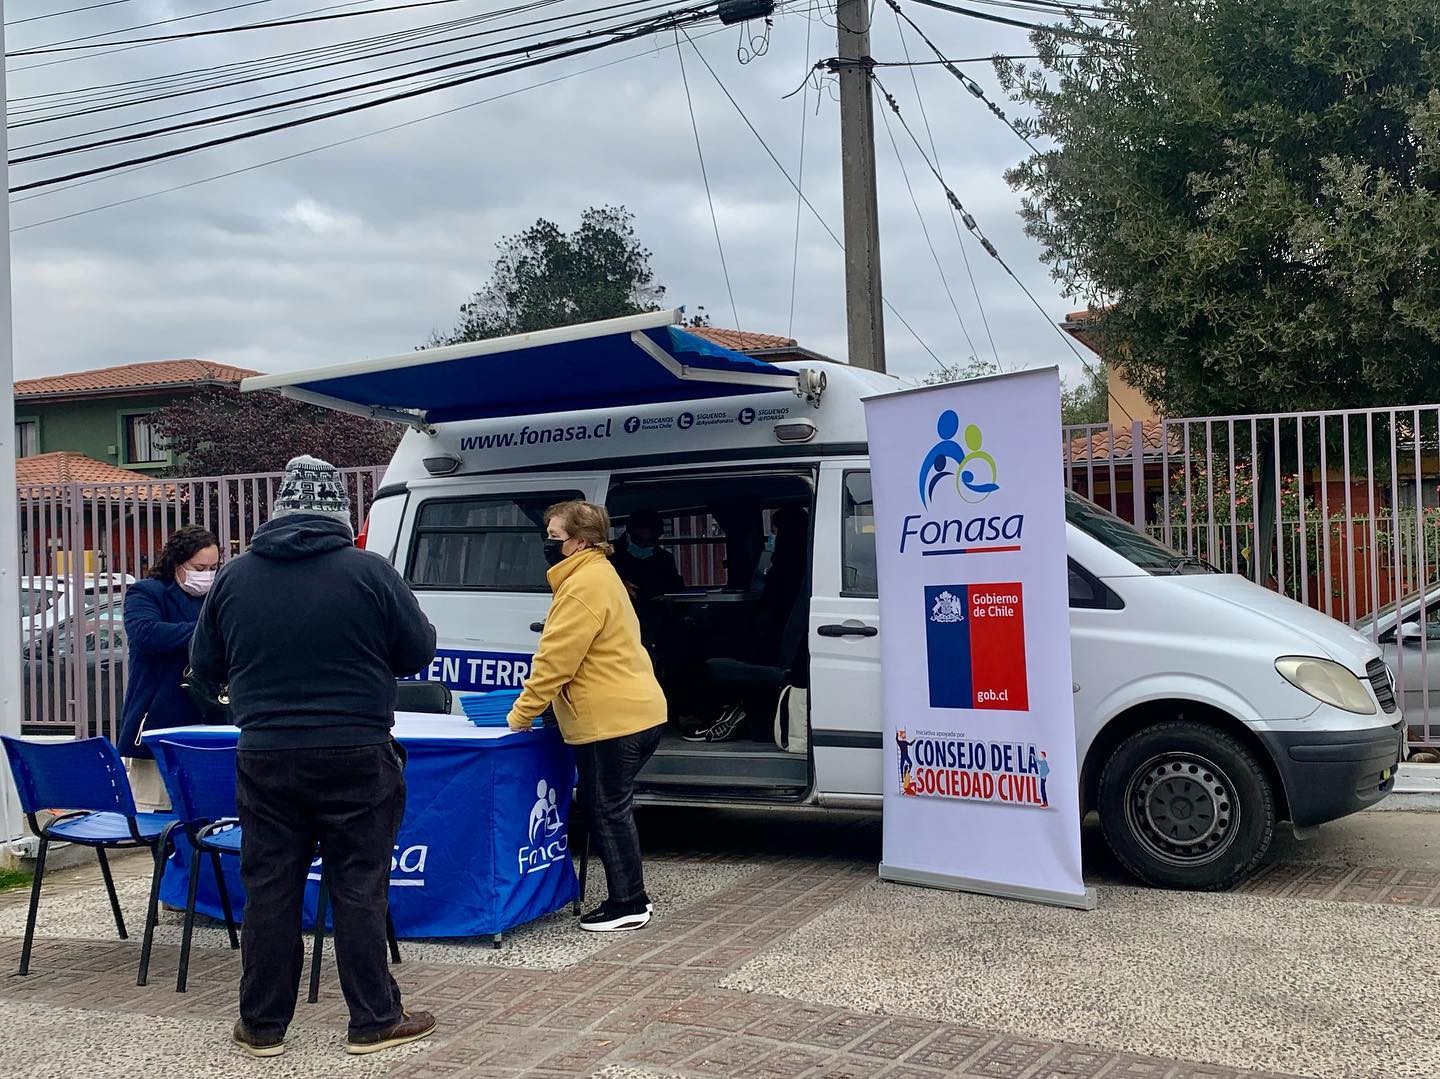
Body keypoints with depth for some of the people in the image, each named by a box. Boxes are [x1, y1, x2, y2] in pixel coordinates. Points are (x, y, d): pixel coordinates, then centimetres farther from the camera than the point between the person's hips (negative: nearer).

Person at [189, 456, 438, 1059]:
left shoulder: (234, 577, 1)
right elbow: (418, 652, -3)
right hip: (354, 757, -3)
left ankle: (262, 1026, 19)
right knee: (359, 889, 5)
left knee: (269, 889, 11)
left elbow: (205, 664, 11)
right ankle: (374, 1021, 14)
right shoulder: (368, 572, -10)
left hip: (264, 757, 3)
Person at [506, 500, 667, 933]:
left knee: (608, 809, -1)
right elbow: (560, 655, 24)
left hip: (613, 720, -11)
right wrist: (531, 708, 23)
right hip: (635, 713, 11)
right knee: (611, 807, 17)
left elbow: (555, 659, -19)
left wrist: (522, 713, -11)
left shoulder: (584, 586, -16)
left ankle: (628, 905, 7)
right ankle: (631, 896, 25)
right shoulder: (599, 576, 19)